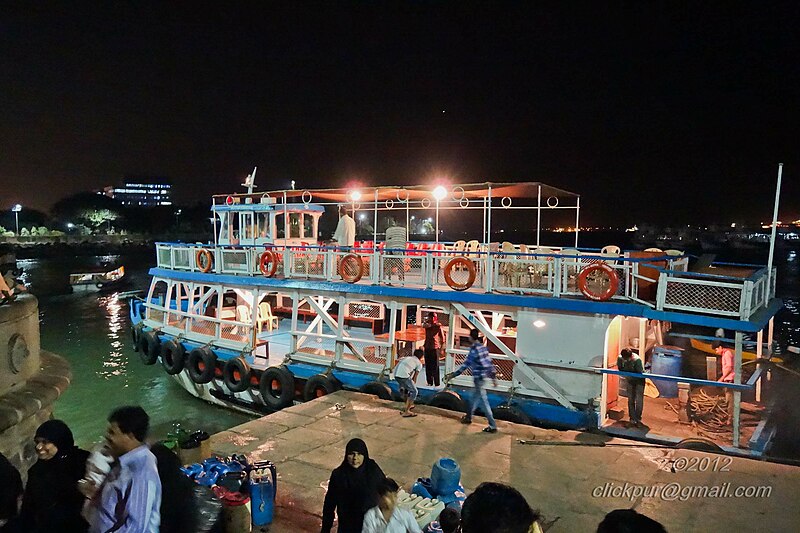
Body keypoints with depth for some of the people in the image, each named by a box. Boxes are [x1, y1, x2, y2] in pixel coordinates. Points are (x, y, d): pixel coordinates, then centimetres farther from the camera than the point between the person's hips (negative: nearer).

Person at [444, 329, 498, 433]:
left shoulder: (474, 350, -20)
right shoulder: (483, 347, 6)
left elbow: (465, 365, -20)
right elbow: (490, 363, 10)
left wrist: (452, 375, -14)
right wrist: (494, 377, 17)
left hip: (478, 378, -9)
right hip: (483, 377, 9)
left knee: (484, 401, -3)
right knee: (475, 397, 23)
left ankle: (493, 426, 1)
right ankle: (468, 417, 39)